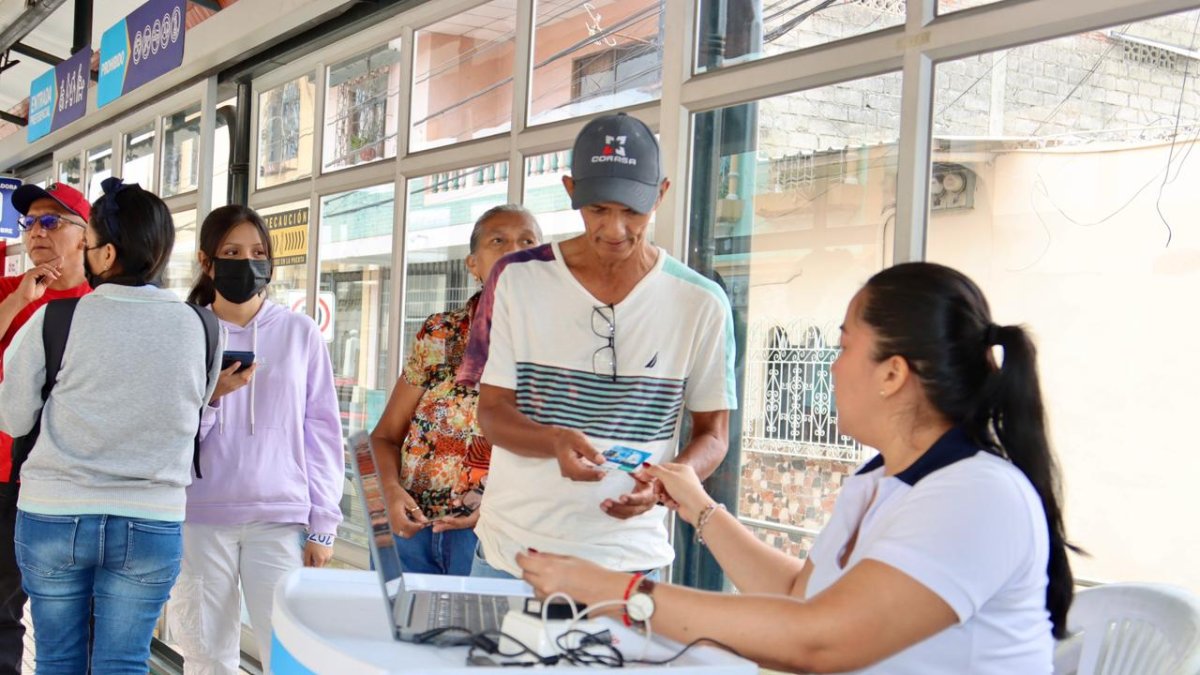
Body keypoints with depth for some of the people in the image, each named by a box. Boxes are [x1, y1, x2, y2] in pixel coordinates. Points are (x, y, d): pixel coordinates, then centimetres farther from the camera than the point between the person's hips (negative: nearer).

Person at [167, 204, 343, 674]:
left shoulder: (300, 332, 4)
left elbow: (321, 430, 4)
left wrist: (323, 524, 1)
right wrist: (208, 397, -14)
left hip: (281, 517, -1)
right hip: (199, 518, 1)